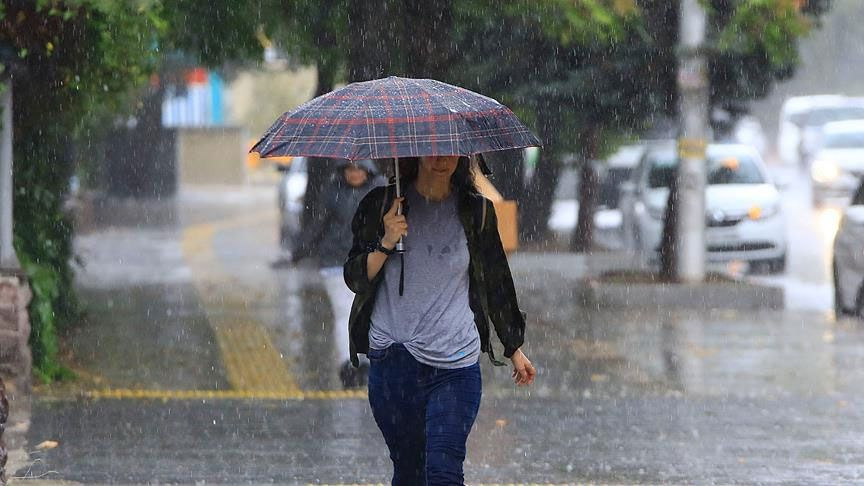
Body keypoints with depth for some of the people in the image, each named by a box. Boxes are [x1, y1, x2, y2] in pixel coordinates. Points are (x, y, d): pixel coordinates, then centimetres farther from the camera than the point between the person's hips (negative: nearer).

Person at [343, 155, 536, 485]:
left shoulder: (476, 211, 5)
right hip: (393, 358, 1)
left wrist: (514, 348, 22)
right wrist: (386, 245, -14)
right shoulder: (382, 205, 3)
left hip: (456, 362, -1)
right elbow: (355, 278, 3)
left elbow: (496, 283, 16)